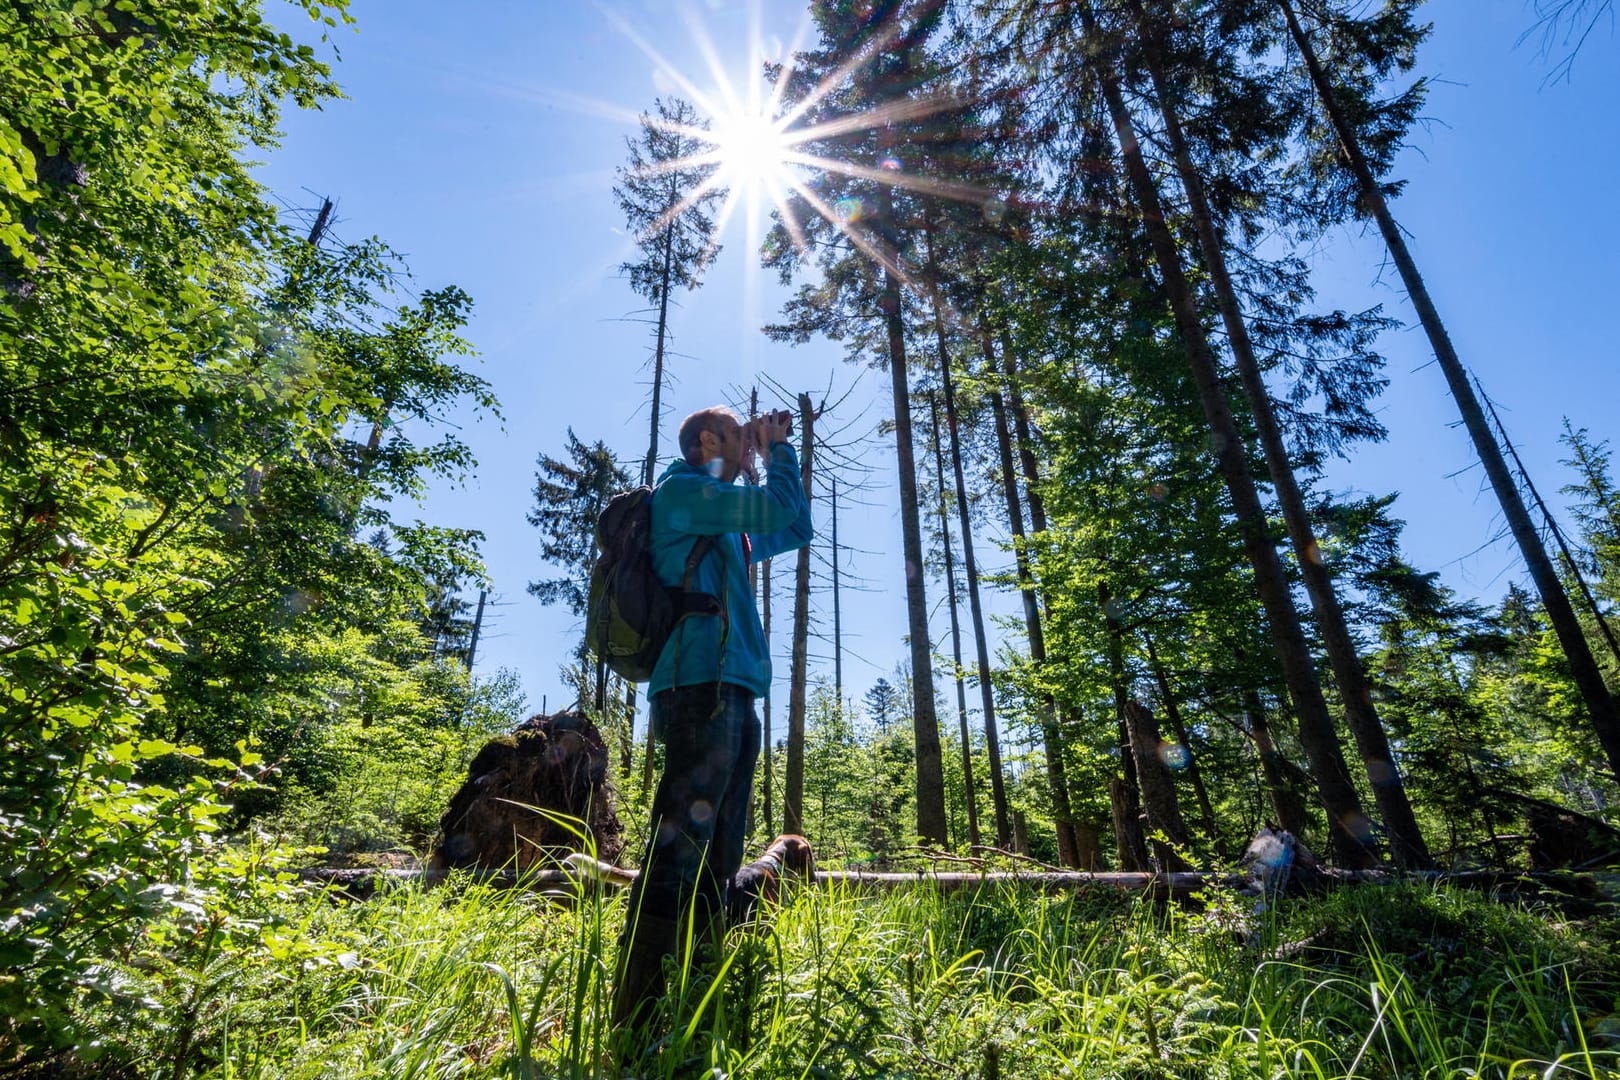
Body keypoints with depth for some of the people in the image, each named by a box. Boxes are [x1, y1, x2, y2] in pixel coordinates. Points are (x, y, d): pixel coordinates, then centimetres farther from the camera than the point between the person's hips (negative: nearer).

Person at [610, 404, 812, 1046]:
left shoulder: (728, 528, 28)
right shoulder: (681, 490, 1)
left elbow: (795, 529, 33)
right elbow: (779, 508, -9)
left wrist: (773, 453, 27)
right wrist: (778, 451, 10)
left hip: (731, 695, 10)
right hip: (701, 686, -10)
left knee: (714, 864, 9)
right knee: (678, 851, -15)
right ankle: (635, 1029, -12)